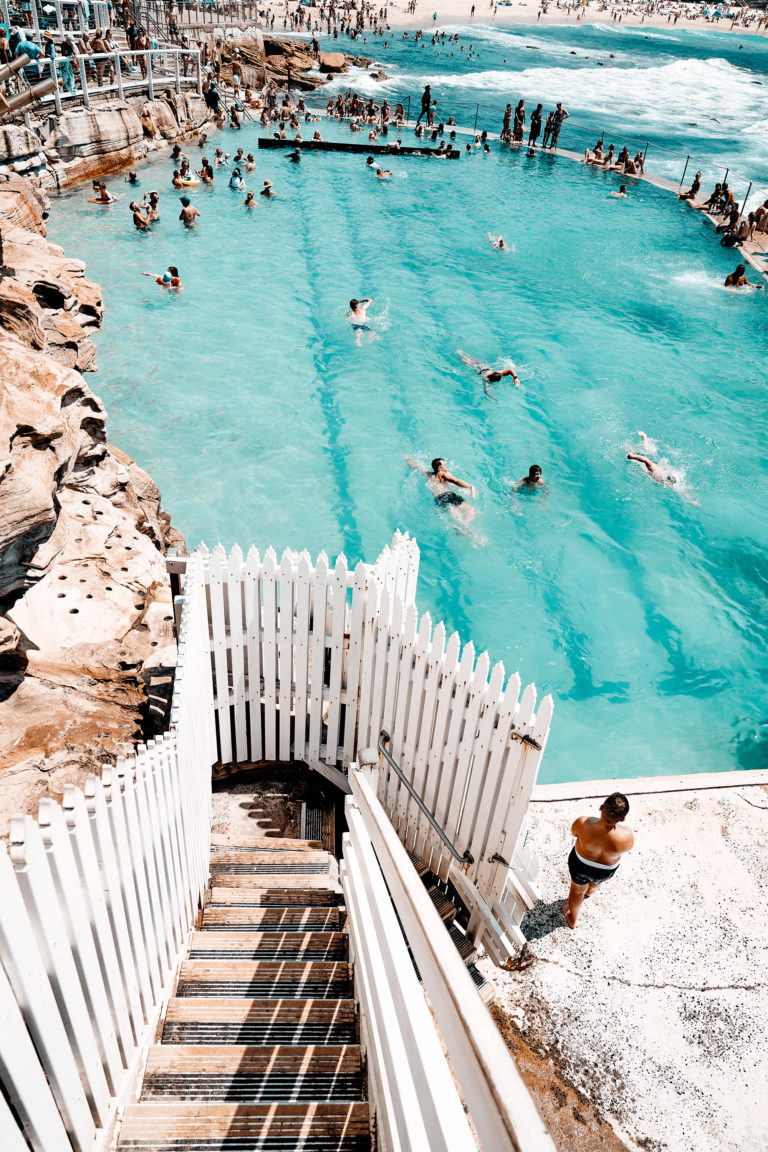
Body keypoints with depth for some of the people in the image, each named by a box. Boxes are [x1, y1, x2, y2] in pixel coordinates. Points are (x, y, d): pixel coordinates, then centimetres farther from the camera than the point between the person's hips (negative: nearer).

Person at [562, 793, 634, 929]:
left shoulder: (583, 824, -39)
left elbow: (573, 832, -14)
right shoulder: (626, 837, -39)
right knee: (596, 882, 39)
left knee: (578, 891, 32)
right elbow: (629, 848, -13)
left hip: (580, 864, -1)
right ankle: (590, 891, 74)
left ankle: (572, 920, 58)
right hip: (605, 871, 1)